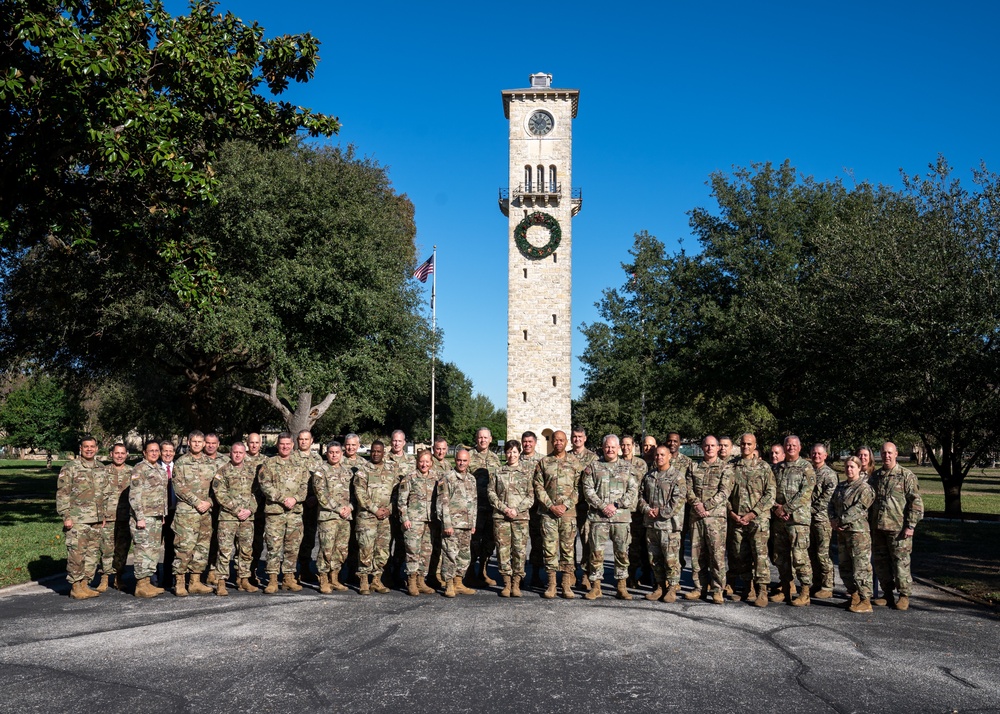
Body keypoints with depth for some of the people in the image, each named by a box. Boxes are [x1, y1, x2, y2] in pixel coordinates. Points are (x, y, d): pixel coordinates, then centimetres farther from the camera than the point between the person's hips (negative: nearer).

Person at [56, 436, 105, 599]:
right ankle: (75, 587, 5)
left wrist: (104, 515, 16)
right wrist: (66, 516, -12)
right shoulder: (70, 467, -4)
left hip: (96, 520, 6)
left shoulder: (101, 468, 13)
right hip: (77, 520, -6)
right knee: (76, 554, -5)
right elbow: (62, 493, -6)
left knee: (93, 554, 8)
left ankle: (85, 585, 17)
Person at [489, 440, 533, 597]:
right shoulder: (499, 472, 11)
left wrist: (517, 509, -10)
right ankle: (506, 583, 11)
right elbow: (491, 493, 7)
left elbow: (531, 495, 1)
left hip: (521, 516, -1)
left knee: (520, 550, -3)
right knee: (503, 550, 1)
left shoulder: (527, 470, 6)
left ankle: (516, 584, 8)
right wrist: (503, 508, -7)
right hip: (500, 516, 1)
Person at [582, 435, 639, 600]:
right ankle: (595, 586, 9)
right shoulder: (593, 467, 9)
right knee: (596, 552, 0)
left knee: (622, 552, 4)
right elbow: (588, 490, 2)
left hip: (622, 516, 1)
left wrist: (616, 505, -9)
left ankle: (621, 587, 14)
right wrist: (602, 506, -11)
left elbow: (633, 491, 3)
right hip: (598, 516, 0)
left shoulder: (628, 467, 10)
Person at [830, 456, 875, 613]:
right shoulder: (840, 487, 17)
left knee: (861, 567, -7)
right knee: (845, 567, 13)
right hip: (842, 532, 8)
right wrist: (833, 520, -4)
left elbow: (857, 509, -17)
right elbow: (831, 505, 14)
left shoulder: (864, 488, -8)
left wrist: (840, 521, -13)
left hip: (858, 531, -8)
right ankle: (854, 596, 24)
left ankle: (865, 601, -2)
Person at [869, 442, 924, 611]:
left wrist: (910, 526, -13)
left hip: (898, 528, -6)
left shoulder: (906, 476, -4)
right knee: (880, 562, 10)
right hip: (878, 527, 6)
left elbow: (916, 502, -8)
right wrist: (869, 524, 15)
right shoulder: (875, 476, 13)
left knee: (900, 562, -2)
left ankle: (904, 596, 10)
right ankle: (887, 594, 21)